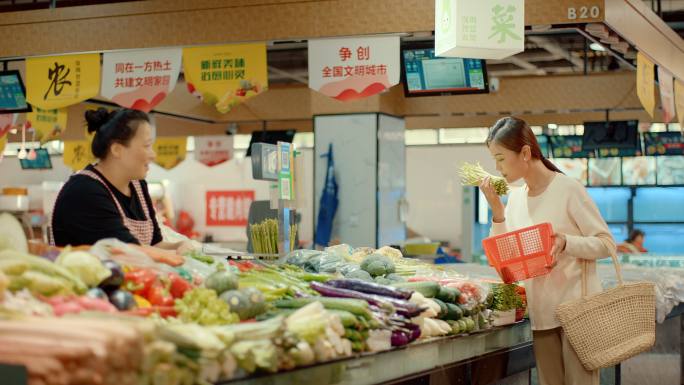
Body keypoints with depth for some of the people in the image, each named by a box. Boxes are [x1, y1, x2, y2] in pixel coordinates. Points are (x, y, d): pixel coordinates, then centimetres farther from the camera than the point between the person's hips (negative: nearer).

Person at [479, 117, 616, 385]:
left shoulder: (568, 189, -9)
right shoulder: (515, 197, 10)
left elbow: (607, 244, -9)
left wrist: (566, 242, -26)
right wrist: (497, 210, -3)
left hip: (576, 309, -6)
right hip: (542, 313, 6)